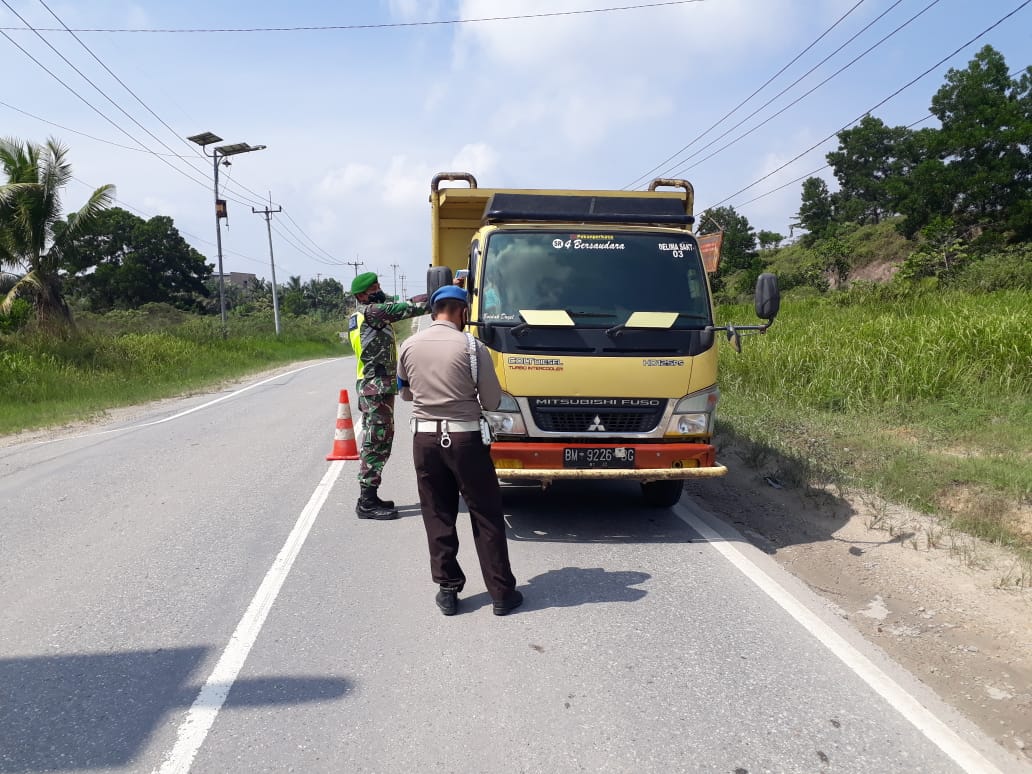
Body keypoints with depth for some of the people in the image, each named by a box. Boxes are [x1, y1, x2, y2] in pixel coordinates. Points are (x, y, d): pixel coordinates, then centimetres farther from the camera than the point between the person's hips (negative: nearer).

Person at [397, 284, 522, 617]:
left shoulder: (409, 346, 1)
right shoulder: (471, 346, -11)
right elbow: (492, 401, -6)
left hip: (425, 438, 3)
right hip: (465, 438, -3)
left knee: (437, 517, 12)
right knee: (486, 517, 7)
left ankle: (447, 591, 18)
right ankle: (502, 594, 13)